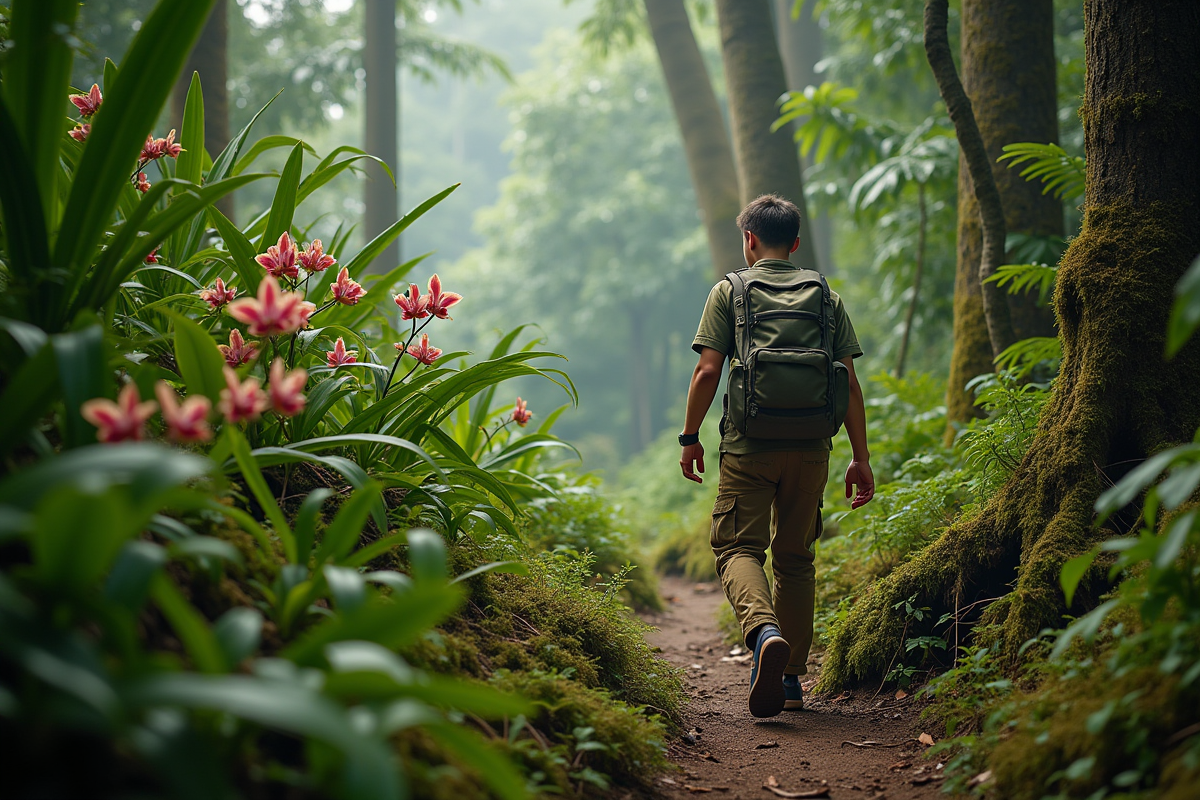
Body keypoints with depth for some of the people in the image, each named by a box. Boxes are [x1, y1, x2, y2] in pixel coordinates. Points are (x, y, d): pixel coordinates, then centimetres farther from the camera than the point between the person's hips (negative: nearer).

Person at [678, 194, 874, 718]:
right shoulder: (827, 296, 11)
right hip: (811, 449, 3)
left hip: (748, 447, -3)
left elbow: (708, 370, -5)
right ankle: (791, 677, 17)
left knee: (738, 548, 0)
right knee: (795, 558, 13)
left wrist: (690, 437, 5)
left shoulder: (729, 292, 4)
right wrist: (861, 458, 8)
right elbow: (849, 382, 6)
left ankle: (765, 631, -29)